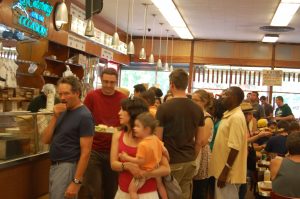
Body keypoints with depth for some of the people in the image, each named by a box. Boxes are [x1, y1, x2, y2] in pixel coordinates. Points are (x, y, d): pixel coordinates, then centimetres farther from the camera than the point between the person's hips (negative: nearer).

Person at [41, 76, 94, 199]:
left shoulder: (84, 116, -14)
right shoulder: (62, 112, 10)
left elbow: (86, 152, -17)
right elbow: (45, 140, 3)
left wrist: (76, 181, -21)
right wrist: (55, 117, -9)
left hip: (68, 167, -8)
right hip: (54, 165, 8)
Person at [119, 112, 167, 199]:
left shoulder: (143, 144, -31)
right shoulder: (156, 139, -6)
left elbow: (140, 161, -31)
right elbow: (164, 151, 5)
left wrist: (127, 158, -22)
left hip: (144, 171, -8)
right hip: (155, 169, 9)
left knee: (132, 189, -4)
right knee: (160, 185, 32)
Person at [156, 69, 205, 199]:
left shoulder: (164, 108, -12)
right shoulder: (197, 109, 3)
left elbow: (158, 139, -11)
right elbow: (200, 140, 7)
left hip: (171, 162, -5)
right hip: (189, 162, 5)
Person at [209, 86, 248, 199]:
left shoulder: (236, 118, -19)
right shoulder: (229, 115, 11)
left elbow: (234, 148, -24)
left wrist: (224, 172, -22)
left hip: (228, 172, -9)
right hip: (222, 169, 9)